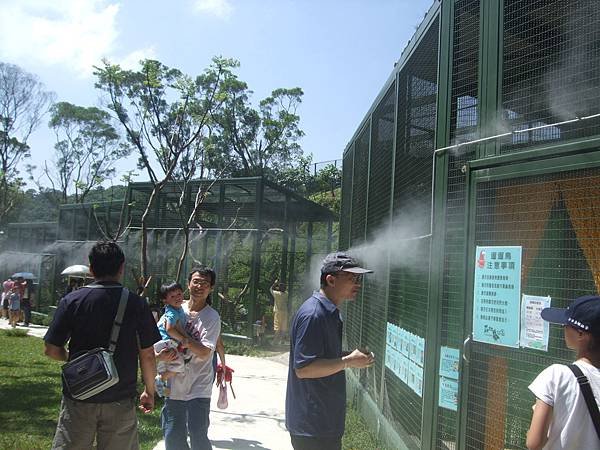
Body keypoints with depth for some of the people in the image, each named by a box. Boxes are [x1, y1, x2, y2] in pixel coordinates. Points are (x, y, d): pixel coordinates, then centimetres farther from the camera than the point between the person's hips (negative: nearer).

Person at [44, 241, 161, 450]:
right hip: (121, 401, 0)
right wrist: (149, 391, 10)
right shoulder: (137, 304, -6)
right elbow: (147, 355, -4)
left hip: (78, 399, 0)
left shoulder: (71, 301, -6)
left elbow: (52, 350, -2)